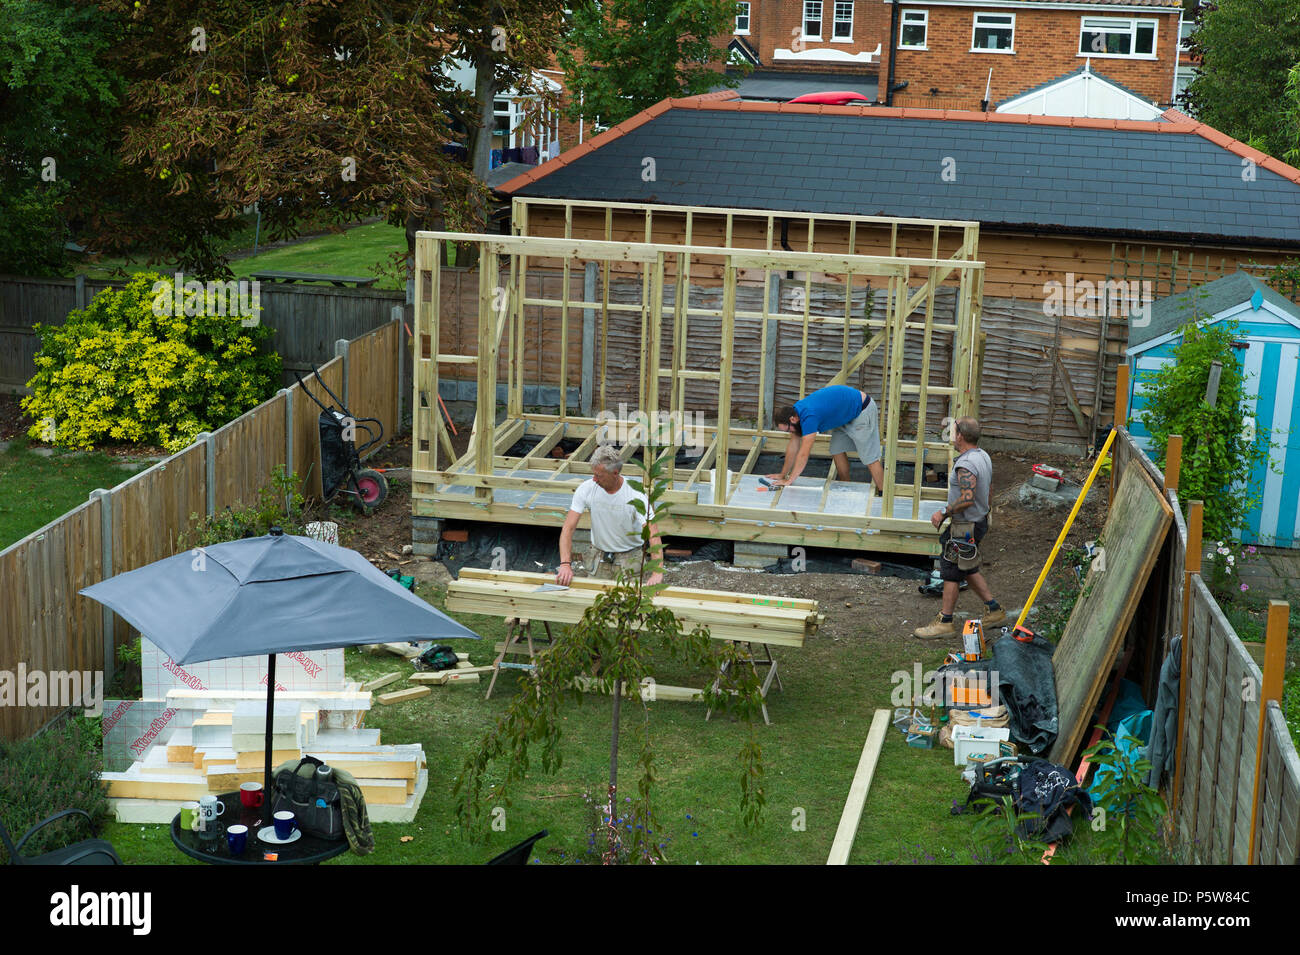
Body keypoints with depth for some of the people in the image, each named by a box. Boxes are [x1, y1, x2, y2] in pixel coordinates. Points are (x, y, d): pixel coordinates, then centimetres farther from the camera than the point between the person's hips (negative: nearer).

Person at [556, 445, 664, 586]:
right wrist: (565, 564, -25)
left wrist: (657, 573, -37)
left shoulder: (635, 494, -21)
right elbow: (568, 528, -13)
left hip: (629, 556, -2)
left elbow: (653, 535, -26)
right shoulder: (586, 489, -14)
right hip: (598, 556, 2)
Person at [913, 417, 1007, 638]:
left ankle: (945, 622, 9)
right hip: (980, 520, 10)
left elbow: (967, 499, -33)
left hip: (964, 526, -10)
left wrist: (944, 514, -22)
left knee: (951, 572, 1)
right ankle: (994, 610, 26)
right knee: (968, 569, 22)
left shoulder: (965, 465, -26)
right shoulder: (983, 456, 6)